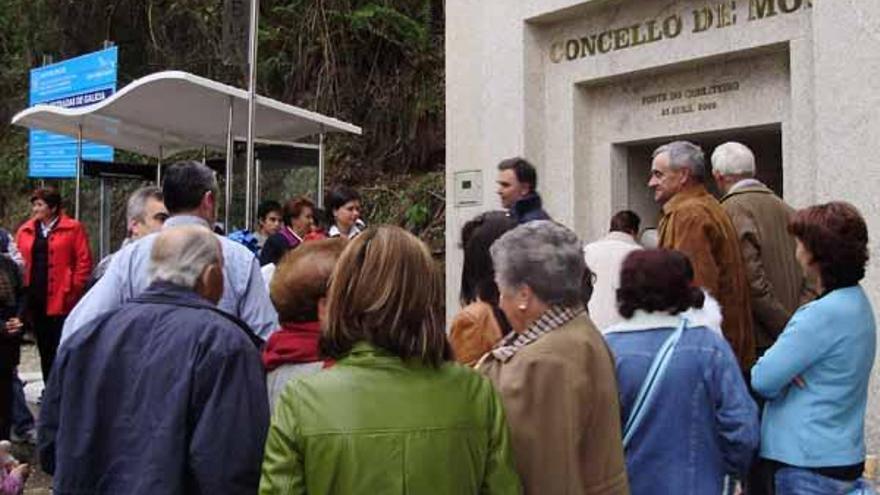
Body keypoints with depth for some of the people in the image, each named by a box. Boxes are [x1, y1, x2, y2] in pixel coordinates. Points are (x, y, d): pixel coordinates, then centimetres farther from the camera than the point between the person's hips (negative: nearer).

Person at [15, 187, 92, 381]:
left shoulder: (73, 229, -3)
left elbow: (84, 261, -6)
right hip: (35, 300, 5)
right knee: (44, 349, 12)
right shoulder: (25, 231, 12)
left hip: (60, 300, -5)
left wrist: (73, 289, -11)